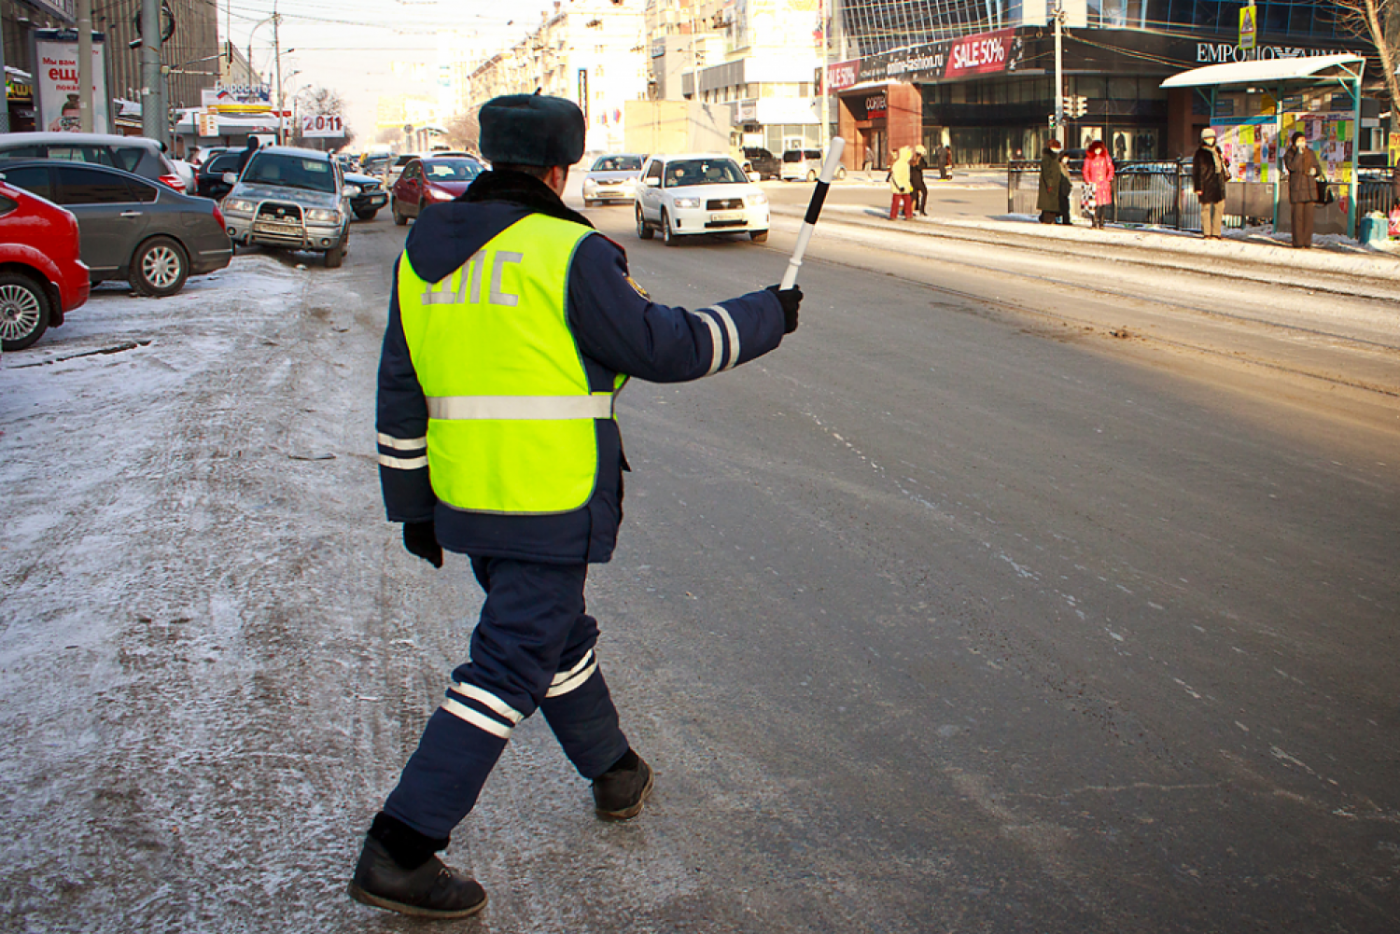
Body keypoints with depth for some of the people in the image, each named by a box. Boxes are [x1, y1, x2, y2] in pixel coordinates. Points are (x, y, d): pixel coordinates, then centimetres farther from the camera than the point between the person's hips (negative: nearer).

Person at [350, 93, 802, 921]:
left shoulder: (425, 251, 9)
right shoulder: (566, 253, -13)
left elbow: (402, 393, 12)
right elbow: (666, 348, -9)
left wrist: (413, 503, 19)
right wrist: (766, 316, 6)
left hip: (464, 499, 8)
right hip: (549, 508, -8)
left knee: (557, 633, 24)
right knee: (510, 669, -2)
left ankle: (616, 774, 43)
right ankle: (399, 852, -2)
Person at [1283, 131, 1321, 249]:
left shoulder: (1310, 153, 13)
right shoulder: (1289, 155, -1)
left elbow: (1318, 168, 19)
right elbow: (1292, 166, -19)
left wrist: (1315, 171, -3)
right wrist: (1299, 153, -18)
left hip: (1310, 189, 4)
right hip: (1297, 190, -4)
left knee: (1309, 216, 1)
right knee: (1298, 216, -6)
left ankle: (1307, 242, 6)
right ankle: (1298, 243, 0)